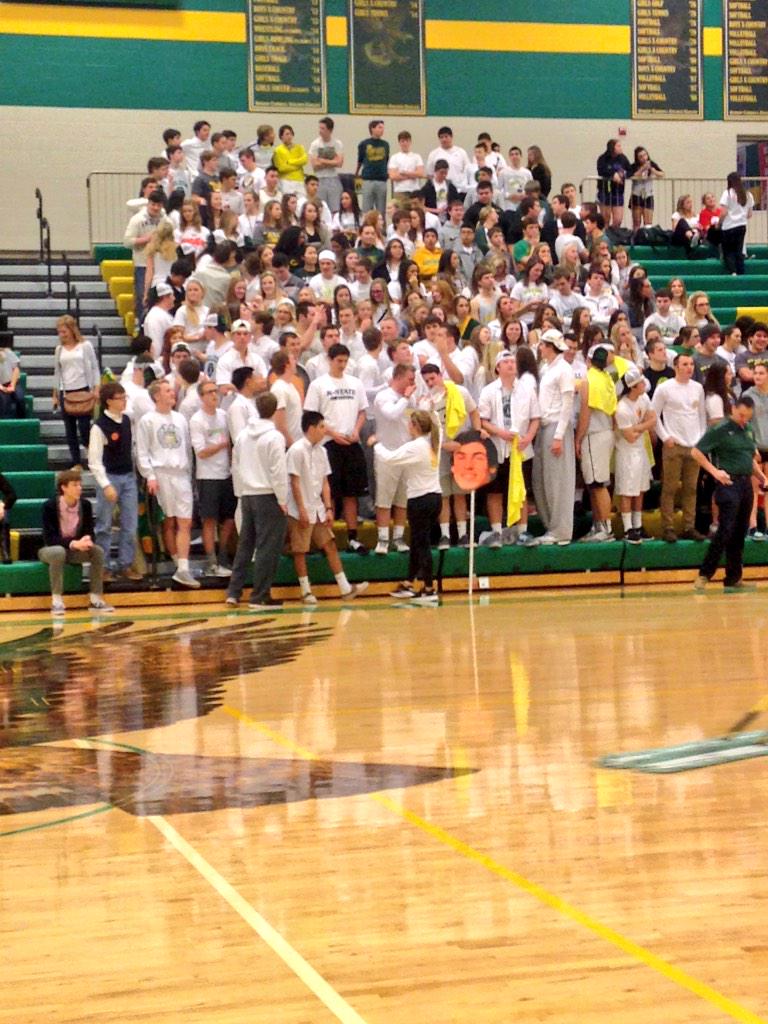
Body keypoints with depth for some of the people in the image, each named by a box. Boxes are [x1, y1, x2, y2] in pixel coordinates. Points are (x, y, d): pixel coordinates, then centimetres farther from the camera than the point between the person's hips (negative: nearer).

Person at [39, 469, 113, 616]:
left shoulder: (85, 505, -6)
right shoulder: (50, 506, -19)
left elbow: (89, 532, -3)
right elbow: (49, 538, -24)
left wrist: (86, 541, -30)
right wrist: (74, 543, -37)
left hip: (75, 550, 4)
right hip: (50, 549, -4)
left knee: (97, 551, -22)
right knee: (58, 552, -39)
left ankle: (95, 599, -16)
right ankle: (57, 601, -32)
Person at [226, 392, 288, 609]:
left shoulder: (243, 435, 9)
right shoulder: (274, 437, -12)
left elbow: (236, 466, 15)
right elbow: (278, 471, -15)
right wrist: (283, 500, -9)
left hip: (247, 495, 7)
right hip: (268, 496, -7)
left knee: (244, 545, 15)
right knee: (268, 547, -2)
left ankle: (234, 592, 15)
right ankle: (260, 597, -2)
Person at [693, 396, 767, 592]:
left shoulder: (749, 430, 15)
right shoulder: (720, 430, -7)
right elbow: (696, 452, -9)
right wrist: (715, 471, -15)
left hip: (746, 484, 7)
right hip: (729, 484, -7)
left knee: (740, 534, 8)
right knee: (725, 531, -13)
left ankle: (734, 579, 13)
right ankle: (704, 575, -7)